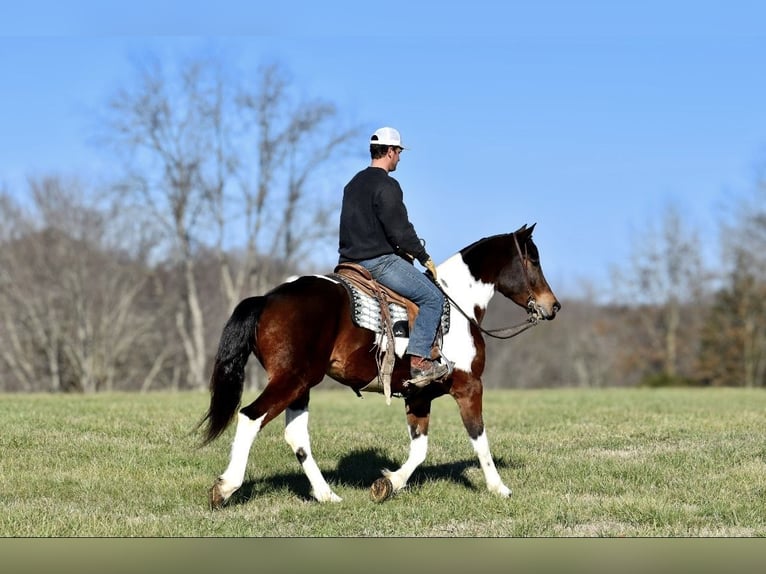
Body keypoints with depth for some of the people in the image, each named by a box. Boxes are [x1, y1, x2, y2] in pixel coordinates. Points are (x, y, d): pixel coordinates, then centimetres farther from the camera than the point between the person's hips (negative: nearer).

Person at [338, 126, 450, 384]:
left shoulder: (354, 184, 17)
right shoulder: (386, 185, -13)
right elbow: (400, 230, -16)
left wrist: (403, 252, 20)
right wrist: (424, 257, -2)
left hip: (352, 259, 10)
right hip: (378, 261, -10)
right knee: (433, 297, -5)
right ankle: (418, 361, -14)